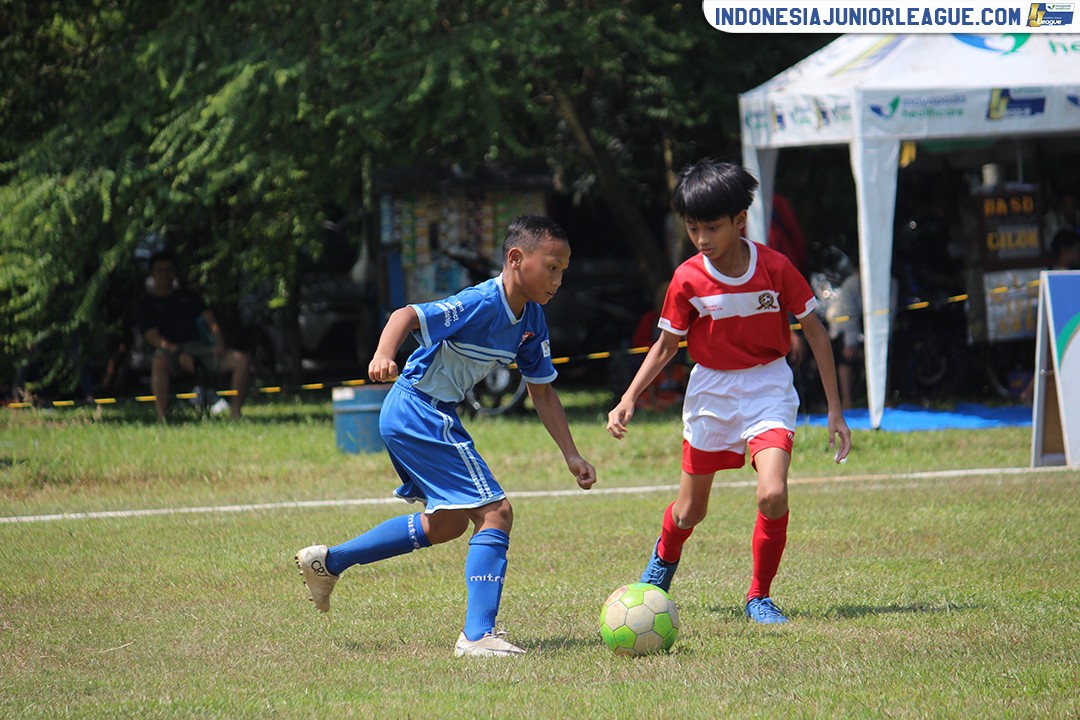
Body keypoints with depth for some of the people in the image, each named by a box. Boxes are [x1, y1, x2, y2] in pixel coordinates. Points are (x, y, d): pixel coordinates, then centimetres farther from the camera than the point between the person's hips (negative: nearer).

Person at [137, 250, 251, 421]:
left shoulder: (187, 296, 24)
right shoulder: (148, 304, 10)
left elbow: (210, 320, 15)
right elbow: (152, 337, -5)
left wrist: (219, 343, -7)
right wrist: (179, 354, -22)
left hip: (198, 345, 5)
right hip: (170, 350, -5)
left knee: (242, 360, -16)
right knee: (160, 363, -43)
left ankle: (235, 412, -16)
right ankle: (161, 418, -44)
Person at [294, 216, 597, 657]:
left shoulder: (531, 320, 4)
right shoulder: (482, 304, -23)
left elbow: (542, 391, 11)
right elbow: (407, 315, -31)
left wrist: (571, 456, 7)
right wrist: (383, 356, -50)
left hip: (435, 416, 10)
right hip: (419, 410, -10)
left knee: (446, 524, 25)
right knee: (495, 512, -13)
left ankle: (328, 561, 34)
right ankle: (477, 635, -13)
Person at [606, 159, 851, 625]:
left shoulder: (776, 268, -13)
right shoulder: (687, 280, -10)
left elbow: (815, 332, -3)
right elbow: (666, 345, 3)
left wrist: (834, 410, -3)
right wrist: (628, 400, -10)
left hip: (767, 389, -1)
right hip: (710, 390, 1)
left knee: (772, 494, -23)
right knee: (690, 512, 11)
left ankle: (760, 597, -2)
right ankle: (664, 557, 47)